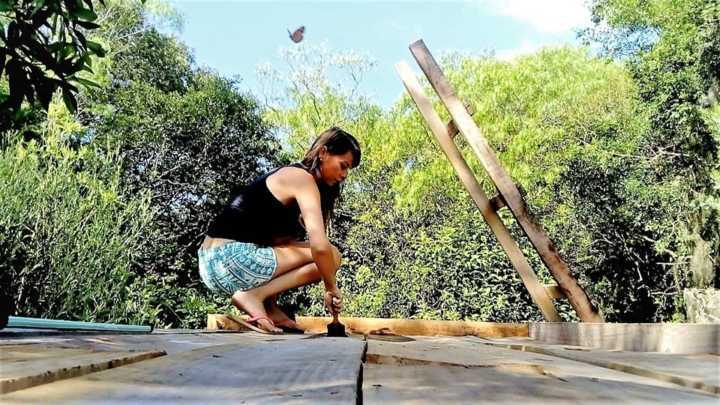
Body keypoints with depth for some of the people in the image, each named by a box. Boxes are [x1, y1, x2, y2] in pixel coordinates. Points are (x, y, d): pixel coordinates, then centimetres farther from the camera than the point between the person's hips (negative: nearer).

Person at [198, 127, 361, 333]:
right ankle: (253, 296, -12)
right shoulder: (302, 177, -9)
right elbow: (320, 246, -20)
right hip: (232, 260, -10)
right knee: (331, 255, -7)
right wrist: (332, 287, -5)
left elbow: (280, 239, 16)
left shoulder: (290, 174, 20)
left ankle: (269, 307, 7)